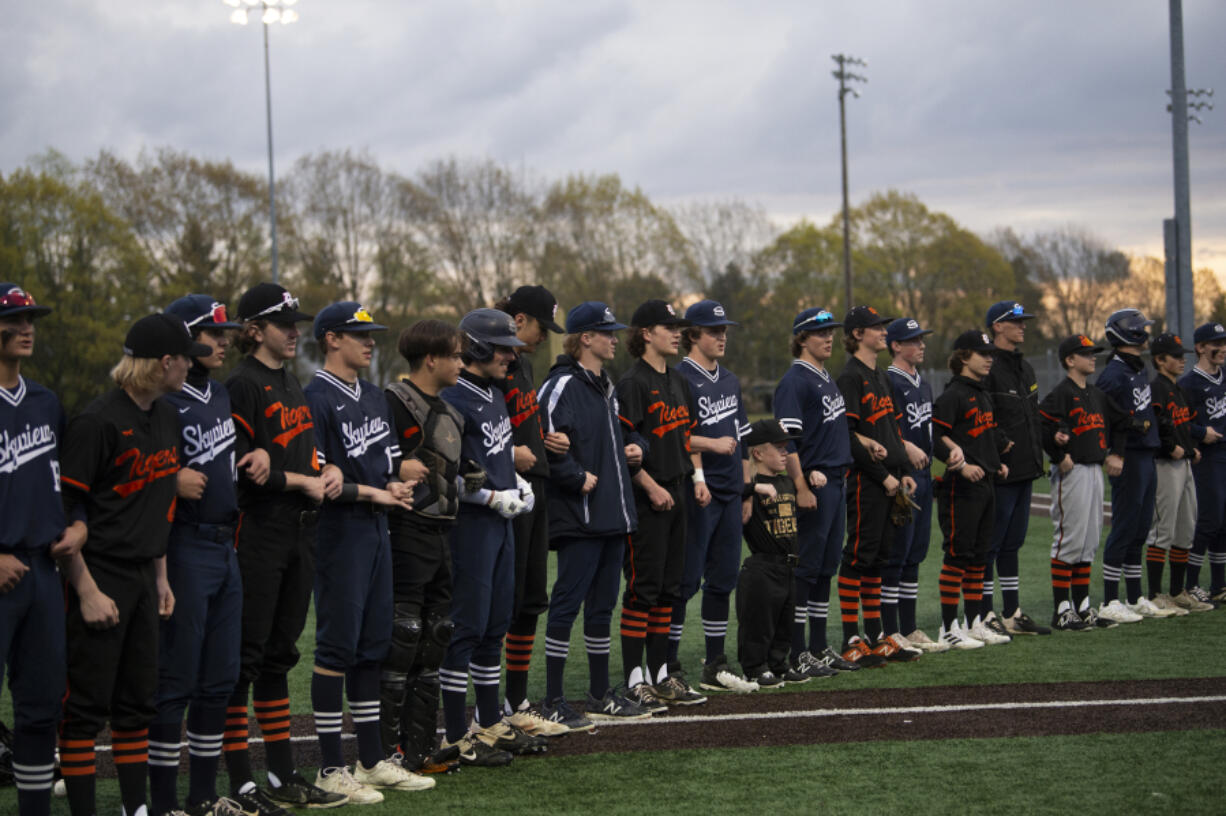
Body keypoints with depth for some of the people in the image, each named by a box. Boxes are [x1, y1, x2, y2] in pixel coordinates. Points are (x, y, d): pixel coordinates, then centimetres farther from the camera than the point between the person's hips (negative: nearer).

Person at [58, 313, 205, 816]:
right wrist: (87, 591, -18)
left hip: (143, 580, 8)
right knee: (87, 705, -4)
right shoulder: (98, 422, -15)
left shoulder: (166, 419, 12)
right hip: (99, 580, -8)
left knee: (139, 700, 12)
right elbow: (64, 513, -16)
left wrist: (161, 576, 17)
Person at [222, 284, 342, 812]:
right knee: (246, 653, -4)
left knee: (279, 652, 13)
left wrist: (324, 470, 6)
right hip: (257, 529, -9)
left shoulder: (290, 382, 17)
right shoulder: (243, 384, -11)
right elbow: (238, 464, -18)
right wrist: (300, 481, -11)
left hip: (298, 529, 9)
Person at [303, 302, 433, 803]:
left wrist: (396, 486, -2)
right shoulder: (317, 399, -11)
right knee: (337, 645, -5)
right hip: (339, 536, -9)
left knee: (373, 645, 12)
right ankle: (331, 768, 1)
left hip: (377, 531, 9)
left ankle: (372, 759, 19)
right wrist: (373, 492, -13)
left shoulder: (374, 398, 17)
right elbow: (315, 478, -17)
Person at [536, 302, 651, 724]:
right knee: (567, 604, -7)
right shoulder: (561, 386, -12)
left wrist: (630, 449, 12)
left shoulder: (605, 385, 19)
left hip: (612, 514, 9)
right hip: (578, 517, -9)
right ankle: (553, 702, -3)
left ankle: (601, 695, 22)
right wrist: (579, 478, -19)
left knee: (603, 605, 14)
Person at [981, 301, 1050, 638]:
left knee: (1012, 544, 13)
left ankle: (1013, 614, 18)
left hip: (1025, 471, 9)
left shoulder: (1025, 368, 17)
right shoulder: (988, 369, -12)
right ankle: (986, 616, 1)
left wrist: (1036, 458, 17)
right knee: (990, 545, -3)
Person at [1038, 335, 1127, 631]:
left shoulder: (1097, 395, 15)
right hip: (1071, 473, -9)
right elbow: (1041, 426, -23)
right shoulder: (1060, 394, -11)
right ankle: (1061, 610, -2)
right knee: (1068, 540, -6)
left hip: (1095, 470, 9)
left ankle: (1083, 607, 18)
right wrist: (1060, 457, -19)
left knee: (1089, 542, 11)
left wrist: (1116, 454, 17)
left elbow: (1119, 423, 28)